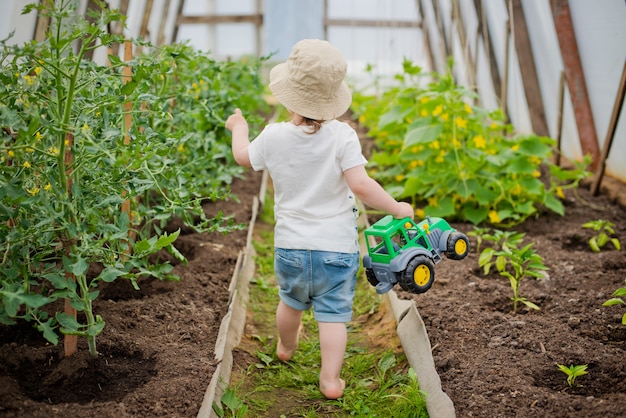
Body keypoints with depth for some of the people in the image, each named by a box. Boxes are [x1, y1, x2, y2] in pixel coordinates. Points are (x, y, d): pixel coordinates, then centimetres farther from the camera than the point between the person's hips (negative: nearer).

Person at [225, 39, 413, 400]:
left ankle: (286, 348, 52)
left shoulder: (273, 136, -6)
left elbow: (244, 157, 14)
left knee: (291, 302, 26)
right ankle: (331, 380, 8)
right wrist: (396, 208, -9)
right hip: (337, 247, -3)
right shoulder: (342, 136, -16)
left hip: (290, 245, 4)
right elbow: (360, 184, -23)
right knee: (333, 314, 6)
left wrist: (238, 127, 33)